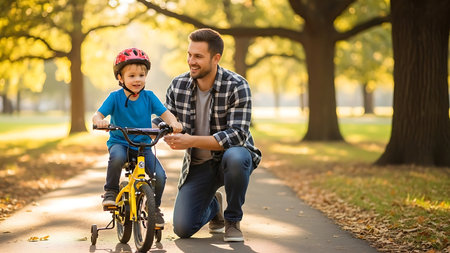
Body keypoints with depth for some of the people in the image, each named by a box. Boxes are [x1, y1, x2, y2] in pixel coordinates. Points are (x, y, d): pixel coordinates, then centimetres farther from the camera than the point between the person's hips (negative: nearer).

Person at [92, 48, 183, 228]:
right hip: (119, 142, -2)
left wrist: (174, 123, -28)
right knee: (117, 157, -38)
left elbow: (164, 113, -6)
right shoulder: (115, 97, -6)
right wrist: (99, 121, -37)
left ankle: (154, 207, 12)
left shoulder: (149, 97, 0)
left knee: (159, 175, -17)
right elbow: (98, 114, -12)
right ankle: (111, 191, -13)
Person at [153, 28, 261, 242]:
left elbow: (237, 135, -27)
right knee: (182, 228, -10)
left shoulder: (236, 86, -19)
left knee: (235, 158, -41)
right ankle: (213, 207, 29)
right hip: (198, 165, 4)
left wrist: (191, 141, -35)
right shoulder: (178, 86, -5)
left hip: (232, 155, -3)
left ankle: (233, 221, -13)